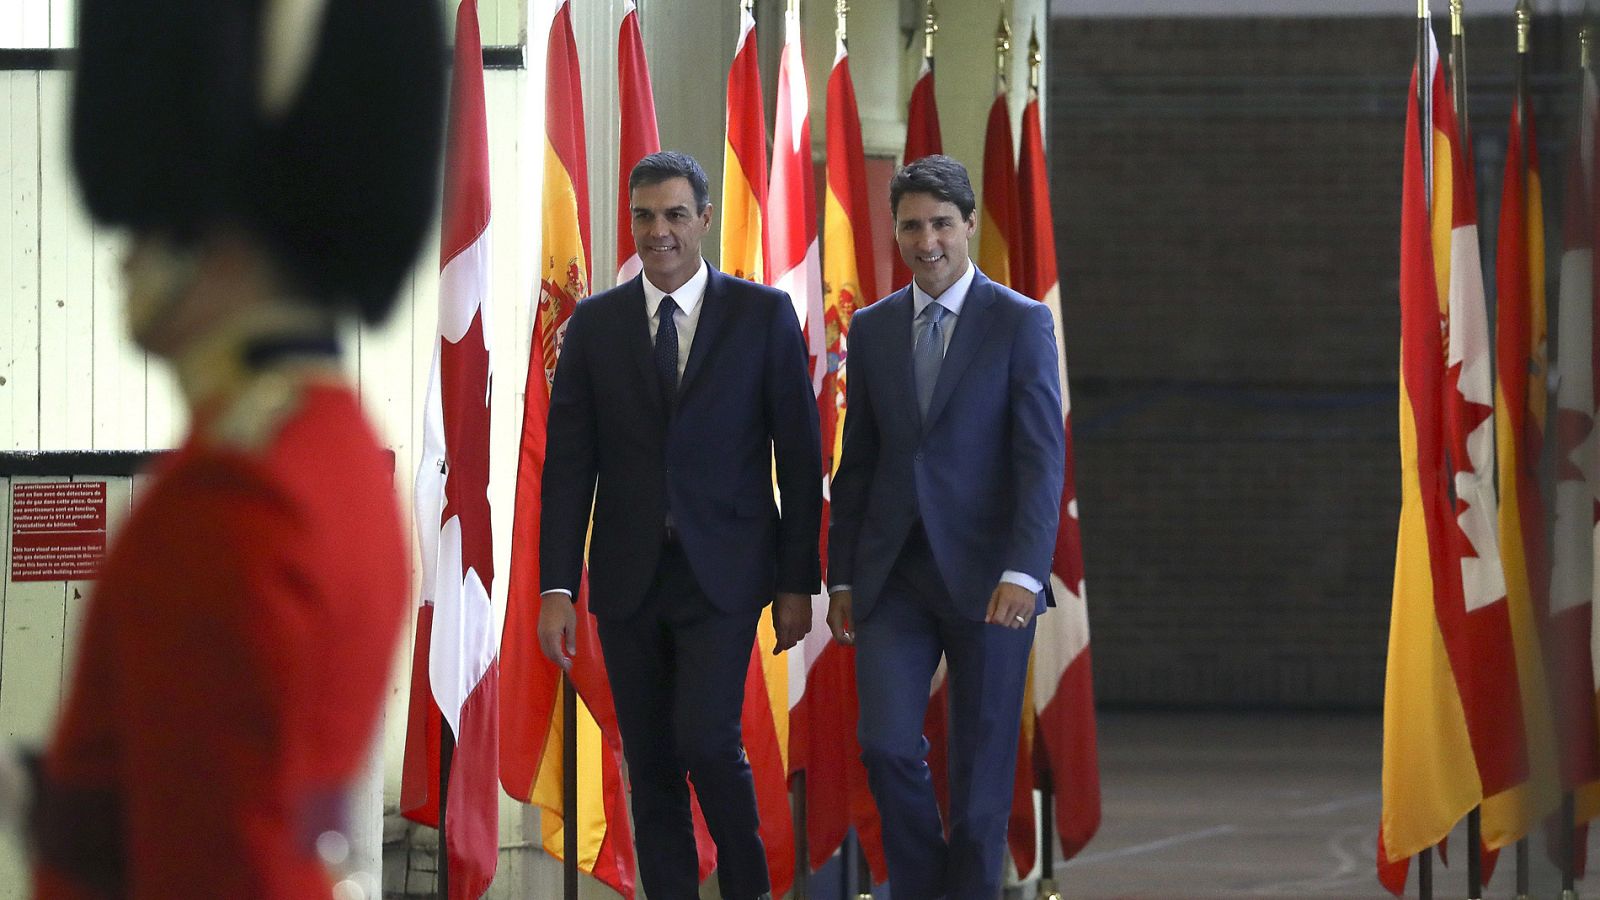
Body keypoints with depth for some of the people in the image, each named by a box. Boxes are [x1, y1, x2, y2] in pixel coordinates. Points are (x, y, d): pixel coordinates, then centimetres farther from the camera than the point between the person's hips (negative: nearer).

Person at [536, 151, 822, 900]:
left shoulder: (763, 314, 0)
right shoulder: (594, 324, 6)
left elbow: (799, 455, 1)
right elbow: (568, 463, 5)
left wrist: (799, 583, -2)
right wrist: (556, 588, -2)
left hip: (723, 572, -3)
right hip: (628, 578, 3)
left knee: (706, 740, -15)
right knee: (650, 763, 4)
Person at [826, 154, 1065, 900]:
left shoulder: (1021, 323, -3)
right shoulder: (872, 329, 10)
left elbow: (1041, 460, -10)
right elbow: (857, 464, 14)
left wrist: (1023, 574, -21)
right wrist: (841, 579, 9)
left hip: (984, 579, -3)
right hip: (893, 578, 3)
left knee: (981, 767, 2)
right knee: (887, 746, -9)